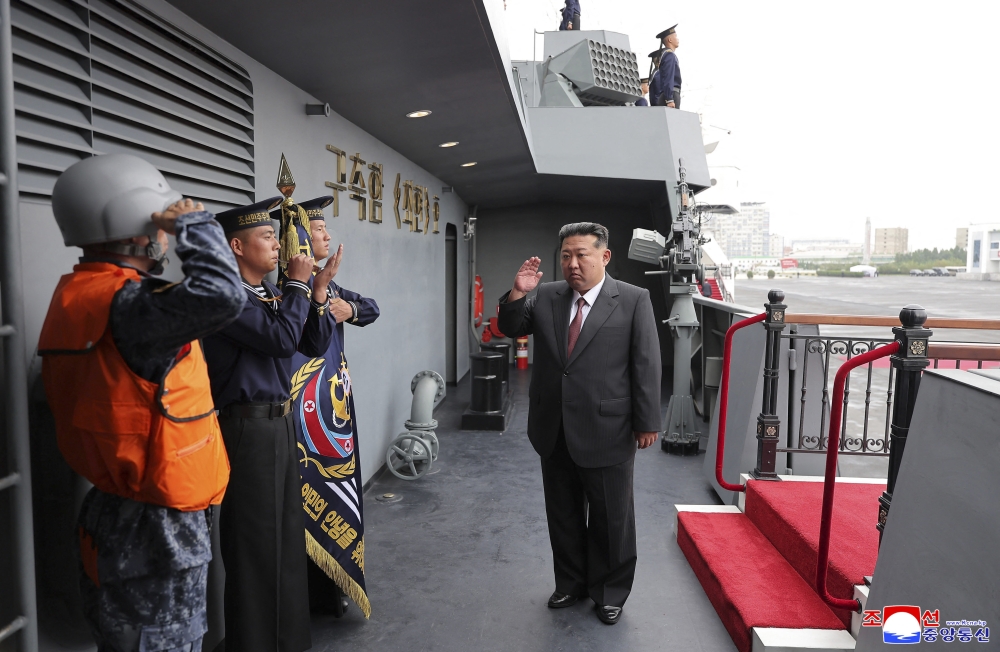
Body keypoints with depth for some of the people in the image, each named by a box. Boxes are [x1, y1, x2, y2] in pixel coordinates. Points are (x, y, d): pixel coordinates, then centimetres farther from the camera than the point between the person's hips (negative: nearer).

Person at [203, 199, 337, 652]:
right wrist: (297, 284, -11)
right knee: (255, 541, 3)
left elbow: (315, 345, 9)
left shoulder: (272, 294, 11)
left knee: (287, 534, 18)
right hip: (247, 425, -9)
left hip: (280, 421, 9)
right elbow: (282, 338, -23)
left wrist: (320, 288, -2)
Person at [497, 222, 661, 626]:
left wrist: (646, 423, -7)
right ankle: (571, 582, 39)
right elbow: (511, 329, 8)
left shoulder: (633, 300, -8)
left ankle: (610, 592, 33)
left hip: (606, 431, -4)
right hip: (554, 430, 4)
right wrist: (517, 293, -11)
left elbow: (646, 364, -7)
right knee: (563, 514, 19)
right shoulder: (546, 297, 4)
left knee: (611, 518, 12)